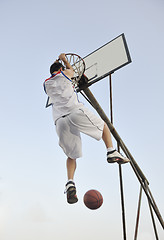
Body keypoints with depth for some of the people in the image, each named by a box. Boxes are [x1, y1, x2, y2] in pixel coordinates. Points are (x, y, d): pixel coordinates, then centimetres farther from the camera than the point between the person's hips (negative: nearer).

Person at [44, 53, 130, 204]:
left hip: (60, 121, 4)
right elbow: (71, 70, 42)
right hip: (75, 111, -4)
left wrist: (57, 63, 61)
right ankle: (112, 152, 1)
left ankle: (70, 183, -9)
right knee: (103, 125, 19)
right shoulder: (65, 74, 17)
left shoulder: (46, 84, 27)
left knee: (71, 155, 11)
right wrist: (64, 59, 60)